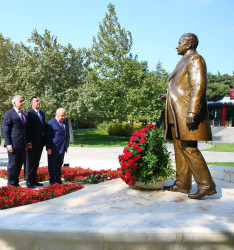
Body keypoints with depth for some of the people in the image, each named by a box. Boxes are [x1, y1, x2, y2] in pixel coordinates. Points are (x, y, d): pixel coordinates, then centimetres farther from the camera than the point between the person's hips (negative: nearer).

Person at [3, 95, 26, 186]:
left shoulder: (23, 114, 18)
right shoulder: (9, 114, -4)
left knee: (19, 165, 12)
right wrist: (8, 144, -15)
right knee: (12, 164, 1)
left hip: (22, 145, 7)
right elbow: (5, 130, -8)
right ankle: (11, 184, 13)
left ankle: (16, 182, 24)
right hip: (14, 144, -7)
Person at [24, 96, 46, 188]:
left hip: (40, 143, 7)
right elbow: (27, 128, -14)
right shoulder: (28, 113, -9)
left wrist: (45, 140, 11)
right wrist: (28, 142, -19)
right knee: (30, 162, 2)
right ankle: (28, 181, 11)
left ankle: (34, 180, 22)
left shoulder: (42, 113, 15)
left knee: (36, 163, 13)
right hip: (32, 143, -7)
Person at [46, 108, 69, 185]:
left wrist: (67, 145, 15)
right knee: (52, 164, 4)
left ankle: (58, 178, 26)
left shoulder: (65, 122, 12)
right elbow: (48, 137, -11)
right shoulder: (51, 123, -10)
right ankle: (52, 180, 13)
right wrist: (48, 148, -15)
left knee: (59, 164, 15)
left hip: (62, 149, 7)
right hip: (54, 149, -6)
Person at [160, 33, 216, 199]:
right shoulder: (184, 61, 23)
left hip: (187, 111, -10)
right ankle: (183, 184, 17)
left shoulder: (195, 59, -6)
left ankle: (207, 185, -5)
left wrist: (192, 111, -24)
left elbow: (199, 86, -17)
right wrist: (168, 96, 28)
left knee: (189, 147, -13)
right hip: (177, 114, 10)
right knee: (180, 147, 9)